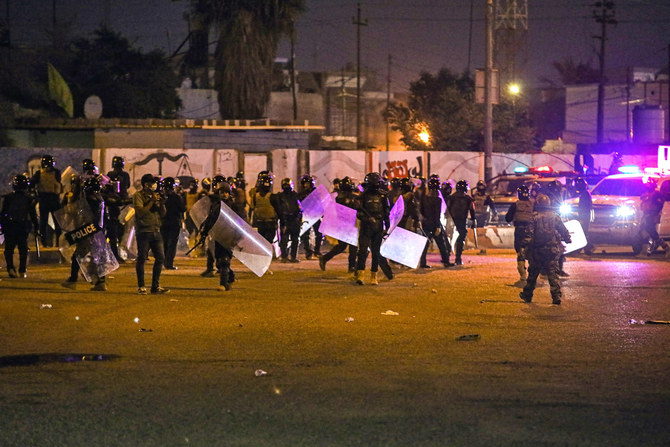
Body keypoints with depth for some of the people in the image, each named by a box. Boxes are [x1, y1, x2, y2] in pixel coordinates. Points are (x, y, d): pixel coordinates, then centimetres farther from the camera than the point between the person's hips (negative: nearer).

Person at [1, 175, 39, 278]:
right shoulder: (28, 199, -1)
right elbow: (33, 215, 2)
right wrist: (36, 228, 7)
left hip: (9, 226, -1)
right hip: (24, 226, 1)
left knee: (9, 249, 5)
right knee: (23, 249, 9)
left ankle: (10, 268, -14)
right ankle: (22, 272, 8)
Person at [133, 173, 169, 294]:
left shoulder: (155, 195, 17)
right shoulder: (138, 196, -1)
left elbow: (162, 214, 15)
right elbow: (140, 212, -15)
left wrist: (161, 203, -3)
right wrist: (152, 201, -15)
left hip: (155, 231, 6)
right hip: (143, 231, -6)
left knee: (160, 257, 2)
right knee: (142, 258, -3)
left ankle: (156, 286, 8)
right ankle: (141, 286, 4)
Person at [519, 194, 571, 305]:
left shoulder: (534, 217, -5)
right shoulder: (555, 216, 2)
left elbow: (529, 233, -11)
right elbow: (563, 230, 11)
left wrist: (526, 246, -8)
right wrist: (567, 239, 29)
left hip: (537, 250, -1)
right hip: (552, 249, 1)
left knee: (533, 273, 12)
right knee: (553, 273, 0)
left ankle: (527, 295, 23)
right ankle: (556, 295, -11)